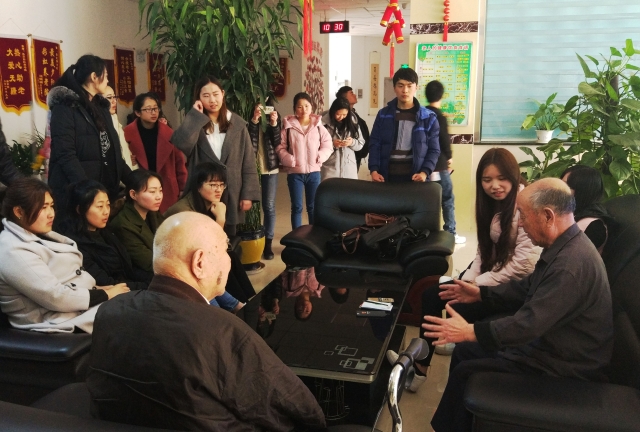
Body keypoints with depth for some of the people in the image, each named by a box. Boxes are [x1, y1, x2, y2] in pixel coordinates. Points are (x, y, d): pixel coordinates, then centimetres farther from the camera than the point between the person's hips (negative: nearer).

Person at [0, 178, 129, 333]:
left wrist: (98, 289, -3)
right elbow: (55, 297, -23)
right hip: (64, 321, -9)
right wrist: (105, 295, -15)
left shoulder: (38, 236, 12)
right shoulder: (13, 252, -18)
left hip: (81, 302, 9)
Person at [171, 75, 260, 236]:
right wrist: (195, 116, -13)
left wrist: (248, 194, -4)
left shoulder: (237, 124, 3)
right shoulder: (194, 125, 3)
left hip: (231, 195, 1)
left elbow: (248, 162, 2)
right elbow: (180, 144, -19)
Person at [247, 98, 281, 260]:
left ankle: (268, 242, 13)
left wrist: (274, 124, -15)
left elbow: (278, 143, 0)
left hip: (270, 167, 2)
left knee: (269, 206, 4)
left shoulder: (274, 115, 6)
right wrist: (254, 120, -24)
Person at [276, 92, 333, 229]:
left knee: (313, 207, 12)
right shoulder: (288, 126, -4)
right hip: (294, 172, -1)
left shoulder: (318, 126, 0)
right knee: (296, 207, 7)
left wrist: (319, 157, -14)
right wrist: (290, 160, -16)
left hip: (314, 172, 1)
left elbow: (328, 146, 2)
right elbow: (280, 148, -2)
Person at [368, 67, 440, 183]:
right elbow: (375, 145, 6)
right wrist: (374, 170, -9)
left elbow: (434, 150, 3)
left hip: (414, 178, -1)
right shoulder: (383, 115, 6)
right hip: (387, 177, 1)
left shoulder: (428, 118, 3)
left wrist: (425, 172, -13)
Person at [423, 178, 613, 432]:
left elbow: (529, 324, -32)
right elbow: (528, 288, 16)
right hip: (548, 340, 10)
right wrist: (480, 293, 14)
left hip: (563, 365, -10)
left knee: (465, 373, -9)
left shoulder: (571, 265, -32)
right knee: (464, 352, 10)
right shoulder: (563, 247, 2)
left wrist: (470, 332, -26)